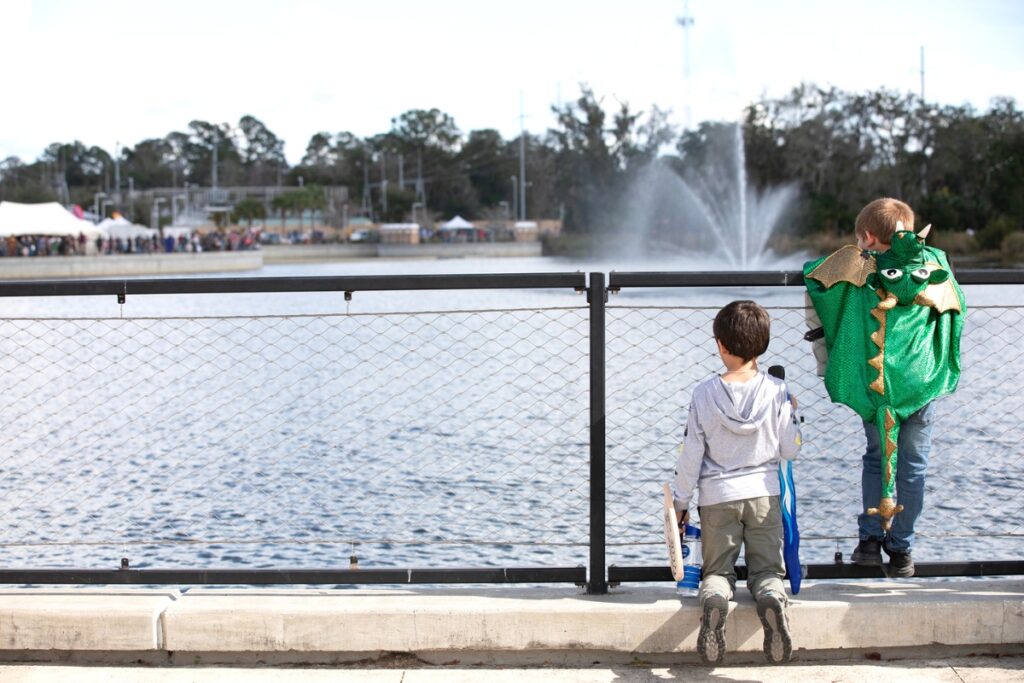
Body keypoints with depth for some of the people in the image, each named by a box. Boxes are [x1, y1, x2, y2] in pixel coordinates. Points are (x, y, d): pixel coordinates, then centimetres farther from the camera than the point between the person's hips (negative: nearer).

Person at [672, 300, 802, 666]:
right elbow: (790, 449, -1)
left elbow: (691, 455, -5)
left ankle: (714, 599, -23)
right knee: (766, 569, 12)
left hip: (717, 497, -1)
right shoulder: (776, 391, -8)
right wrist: (792, 414, 17)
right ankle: (772, 598, -24)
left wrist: (680, 502, 6)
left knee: (718, 570, 12)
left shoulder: (704, 394, -9)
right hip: (763, 493, 1)